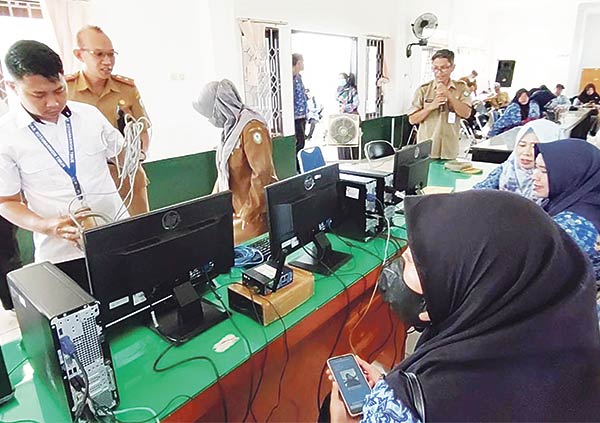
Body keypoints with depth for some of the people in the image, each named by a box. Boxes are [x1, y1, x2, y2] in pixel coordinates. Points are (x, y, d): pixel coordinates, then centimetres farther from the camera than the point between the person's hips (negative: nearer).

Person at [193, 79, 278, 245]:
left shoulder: (252, 127, -16)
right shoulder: (231, 127, 13)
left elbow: (263, 174, -21)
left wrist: (250, 213, -16)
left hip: (254, 215, -8)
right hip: (233, 212, 8)